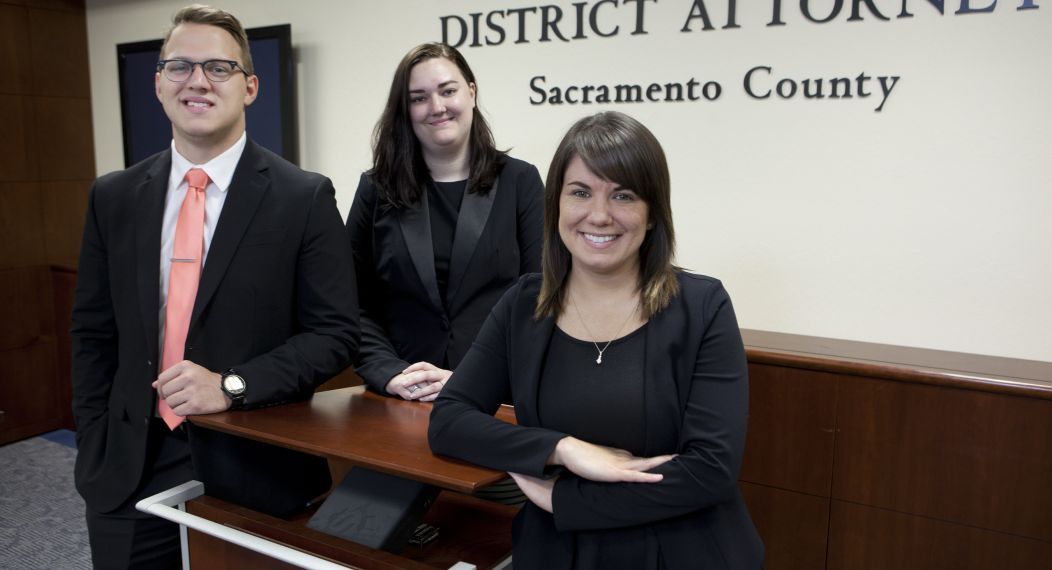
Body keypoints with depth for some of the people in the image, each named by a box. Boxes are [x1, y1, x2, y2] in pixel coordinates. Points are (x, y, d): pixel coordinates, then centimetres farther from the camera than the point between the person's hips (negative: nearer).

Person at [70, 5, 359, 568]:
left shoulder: (304, 198, -8)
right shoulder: (113, 198, 4)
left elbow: (335, 332, -9)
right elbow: (93, 336, 8)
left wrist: (231, 385, -20)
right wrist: (95, 457, 3)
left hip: (256, 470, -3)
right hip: (130, 473, 3)